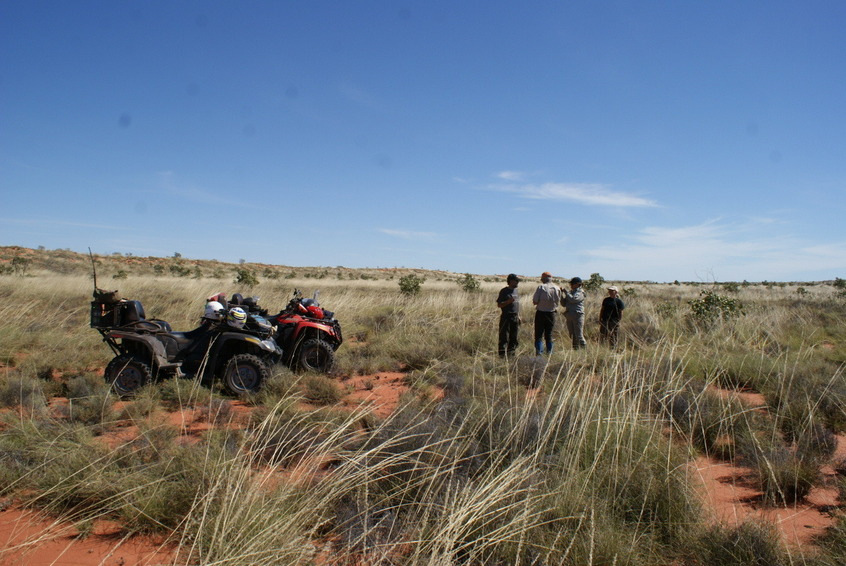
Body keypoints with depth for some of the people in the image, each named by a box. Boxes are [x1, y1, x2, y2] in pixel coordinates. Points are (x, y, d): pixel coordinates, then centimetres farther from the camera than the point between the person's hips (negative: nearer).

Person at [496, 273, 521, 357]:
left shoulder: (516, 291, 15)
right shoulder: (504, 291, -6)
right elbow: (499, 304, -9)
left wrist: (518, 315, 19)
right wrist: (508, 301, -22)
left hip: (515, 317, 7)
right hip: (506, 317, -7)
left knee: (514, 336, 10)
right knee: (504, 336, -5)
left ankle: (511, 352, 19)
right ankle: (502, 353, -2)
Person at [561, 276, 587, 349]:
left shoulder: (580, 293, -5)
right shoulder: (570, 292, 17)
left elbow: (573, 299, -23)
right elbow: (564, 304, 16)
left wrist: (566, 292, -12)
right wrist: (561, 294, 4)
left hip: (577, 316, -8)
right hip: (569, 316, 8)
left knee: (579, 335, -9)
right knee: (572, 336, 9)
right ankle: (575, 349, 16)